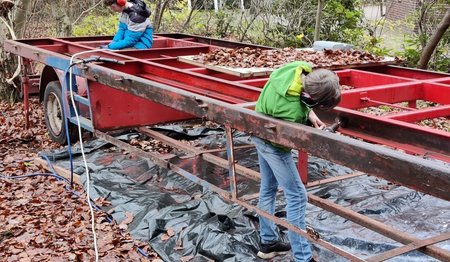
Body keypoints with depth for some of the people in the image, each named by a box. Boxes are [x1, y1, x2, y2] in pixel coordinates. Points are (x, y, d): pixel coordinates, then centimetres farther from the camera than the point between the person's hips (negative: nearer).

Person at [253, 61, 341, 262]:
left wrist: (310, 115, -10)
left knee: (268, 188, 19)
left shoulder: (301, 67, -20)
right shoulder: (293, 112, -40)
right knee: (296, 195, -1)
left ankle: (268, 242, 35)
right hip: (274, 142, -9)